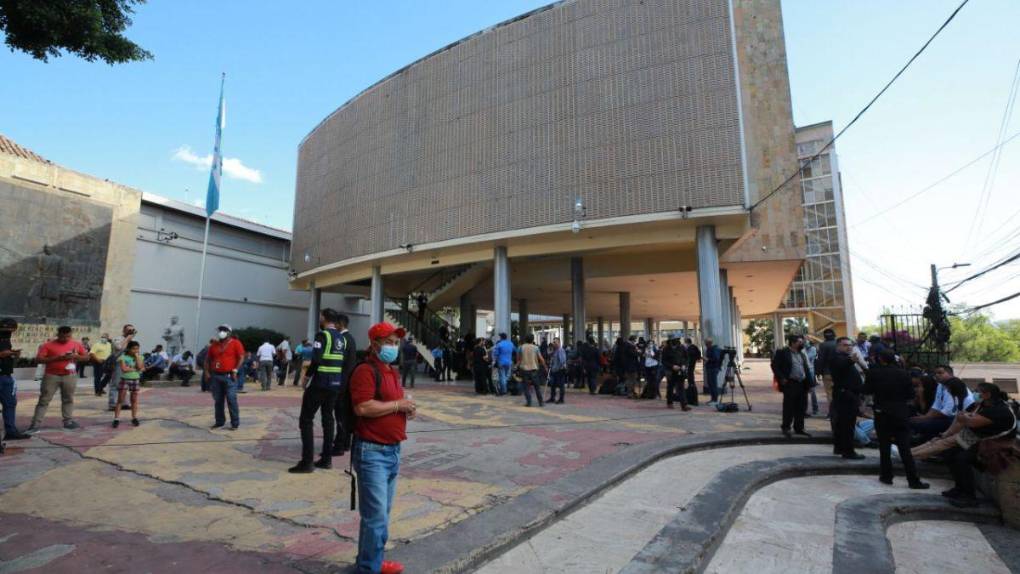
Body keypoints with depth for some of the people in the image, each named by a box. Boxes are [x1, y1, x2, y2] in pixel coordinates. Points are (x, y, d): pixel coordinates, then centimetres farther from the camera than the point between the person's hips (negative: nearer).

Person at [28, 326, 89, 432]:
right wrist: (56, 358, -20)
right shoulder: (49, 345, -4)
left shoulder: (77, 344, 5)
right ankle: (35, 424, 4)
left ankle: (68, 421, 16)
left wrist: (75, 356, -10)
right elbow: (39, 359, -10)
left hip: (70, 376, 3)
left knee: (68, 399, 9)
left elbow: (86, 357, 10)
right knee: (44, 400, 0)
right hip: (51, 376, -2)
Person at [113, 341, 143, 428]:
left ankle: (134, 418, 17)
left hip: (135, 380, 3)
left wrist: (137, 356, -11)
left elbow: (140, 367, -13)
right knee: (120, 400, -1)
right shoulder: (123, 357, -6)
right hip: (124, 380, -3)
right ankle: (116, 419, 3)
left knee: (134, 400, 9)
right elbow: (124, 369, -17)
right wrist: (135, 369, -10)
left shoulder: (139, 357, 4)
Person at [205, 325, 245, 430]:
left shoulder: (235, 343, -1)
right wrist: (208, 372, 9)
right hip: (216, 376, 5)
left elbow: (241, 357, -6)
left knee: (231, 400, -7)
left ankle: (235, 423, -2)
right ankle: (219, 421, 21)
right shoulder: (214, 345, 14)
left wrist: (235, 370, -11)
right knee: (218, 400, 10)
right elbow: (208, 359, 19)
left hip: (229, 376, -5)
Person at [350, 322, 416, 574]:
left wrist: (407, 409, 6)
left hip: (393, 450, 9)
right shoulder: (365, 370, -14)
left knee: (383, 513, 18)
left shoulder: (393, 372, 15)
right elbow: (363, 407, -26)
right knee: (376, 515, -2)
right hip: (372, 451, -9)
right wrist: (398, 404, -18)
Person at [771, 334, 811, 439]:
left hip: (802, 384, 7)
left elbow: (806, 368, 21)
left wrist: (809, 382, 11)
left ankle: (799, 428, 18)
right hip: (790, 384, -6)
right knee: (789, 407, -2)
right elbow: (775, 365, -9)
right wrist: (781, 378, -16)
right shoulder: (782, 353, -5)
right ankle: (786, 428, 8)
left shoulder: (802, 354, 18)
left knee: (800, 408, 8)